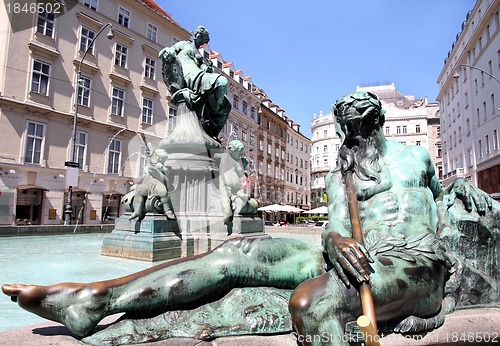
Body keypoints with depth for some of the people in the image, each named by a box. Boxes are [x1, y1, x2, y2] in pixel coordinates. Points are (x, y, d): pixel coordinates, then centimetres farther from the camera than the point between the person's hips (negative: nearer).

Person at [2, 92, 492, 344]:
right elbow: (336, 224, -2)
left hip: (417, 264, -1)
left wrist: (463, 187, 23)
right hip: (359, 257, 2)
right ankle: (92, 299, -14)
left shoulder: (416, 155, 18)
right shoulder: (340, 176, 16)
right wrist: (336, 242, -20)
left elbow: (437, 192, 39)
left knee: (309, 299, -40)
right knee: (238, 253, -16)